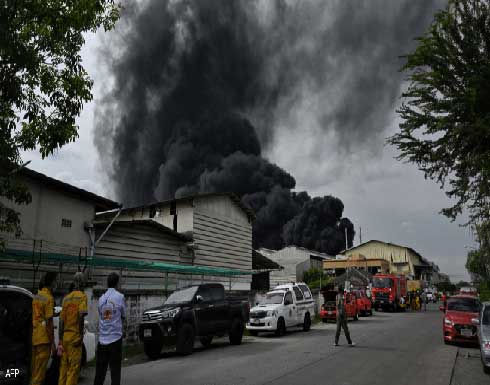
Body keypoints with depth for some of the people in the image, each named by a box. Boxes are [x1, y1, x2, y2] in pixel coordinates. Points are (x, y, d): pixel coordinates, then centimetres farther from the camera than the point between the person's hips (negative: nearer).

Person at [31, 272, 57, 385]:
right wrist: (53, 343, -11)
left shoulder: (35, 297, 10)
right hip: (43, 339, -7)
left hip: (33, 338, 8)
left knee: (32, 370, 15)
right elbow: (49, 322, -15)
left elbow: (33, 317, 16)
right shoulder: (49, 298, -13)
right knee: (39, 373, -1)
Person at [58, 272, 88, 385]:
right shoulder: (82, 296, -6)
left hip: (65, 336, 6)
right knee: (74, 367, -1)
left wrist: (60, 340, 10)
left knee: (64, 366, 13)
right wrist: (81, 335, -15)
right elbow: (81, 315, -21)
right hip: (75, 336, -6)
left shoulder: (66, 298, 11)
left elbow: (61, 320, 9)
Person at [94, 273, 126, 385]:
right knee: (115, 369, -1)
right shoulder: (120, 297, -6)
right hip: (115, 338, -4)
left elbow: (100, 315, 10)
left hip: (102, 339, 4)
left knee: (100, 369, 11)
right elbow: (123, 316, 3)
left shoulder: (101, 298, 6)